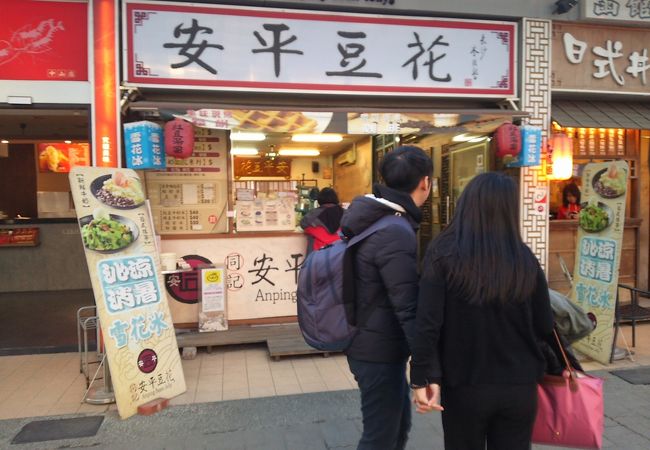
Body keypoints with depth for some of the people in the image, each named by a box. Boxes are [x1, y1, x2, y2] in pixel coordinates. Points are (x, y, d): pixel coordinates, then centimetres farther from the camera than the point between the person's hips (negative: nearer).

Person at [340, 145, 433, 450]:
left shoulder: (366, 214, 2)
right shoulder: (397, 235, -26)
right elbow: (410, 311, -26)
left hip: (367, 341, 9)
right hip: (381, 351, -9)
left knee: (399, 423, 25)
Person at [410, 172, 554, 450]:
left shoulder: (443, 254, -11)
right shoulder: (525, 259, -4)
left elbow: (427, 322, -17)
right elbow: (545, 328, 3)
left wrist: (424, 377, -12)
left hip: (464, 386, -2)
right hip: (520, 386, 2)